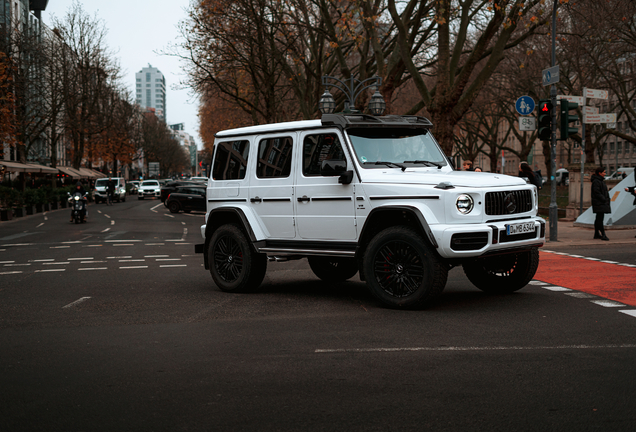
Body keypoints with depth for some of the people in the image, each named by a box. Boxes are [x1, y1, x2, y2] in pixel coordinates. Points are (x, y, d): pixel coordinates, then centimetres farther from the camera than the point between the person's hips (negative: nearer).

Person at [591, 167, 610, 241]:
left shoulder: (601, 180, 20)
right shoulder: (596, 181, -13)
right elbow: (597, 192, -20)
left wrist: (607, 199, 12)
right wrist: (604, 199, -20)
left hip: (602, 203, 10)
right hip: (599, 203, -10)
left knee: (599, 218, 12)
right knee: (600, 218, -12)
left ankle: (596, 234, 17)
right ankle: (603, 235, -17)